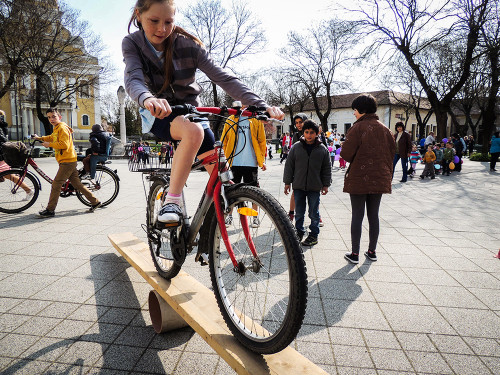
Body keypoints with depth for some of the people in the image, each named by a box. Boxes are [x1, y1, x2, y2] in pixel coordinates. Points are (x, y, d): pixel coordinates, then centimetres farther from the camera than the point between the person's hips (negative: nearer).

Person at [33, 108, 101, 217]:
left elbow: (64, 144, -22)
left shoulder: (62, 128, -12)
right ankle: (95, 202, 14)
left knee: (56, 184, -7)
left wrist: (49, 144, -13)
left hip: (67, 161, -10)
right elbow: (52, 137, 42)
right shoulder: (57, 129, 20)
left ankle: (50, 210, 0)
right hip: (70, 161, 10)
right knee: (77, 184, 11)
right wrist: (40, 138, 34)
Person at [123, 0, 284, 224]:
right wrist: (147, 98, -56)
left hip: (190, 110, 2)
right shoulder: (132, 44, -11)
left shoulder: (187, 45, -13)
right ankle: (172, 202, -30)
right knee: (193, 131, -38)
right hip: (157, 113, -2)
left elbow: (223, 78, -22)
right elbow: (133, 79, -29)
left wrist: (261, 105, -36)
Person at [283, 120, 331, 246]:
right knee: (299, 212, 10)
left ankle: (314, 235, 20)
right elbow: (289, 165, 5)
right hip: (298, 186, 1)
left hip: (314, 187, -1)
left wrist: (326, 184, 4)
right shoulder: (296, 147, 2)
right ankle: (299, 232, 26)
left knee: (314, 213, 8)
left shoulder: (322, 149, 1)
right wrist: (287, 182, 2)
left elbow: (327, 168, 6)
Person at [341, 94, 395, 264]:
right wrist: (386, 173, 18)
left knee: (357, 215, 2)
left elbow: (346, 153, -18)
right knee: (373, 215, 14)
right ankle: (372, 251, 24)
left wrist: (354, 159, 4)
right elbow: (392, 153, 10)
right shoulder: (385, 129, 6)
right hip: (379, 179, 6)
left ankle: (355, 253, 8)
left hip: (359, 179, -5)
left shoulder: (358, 127, -13)